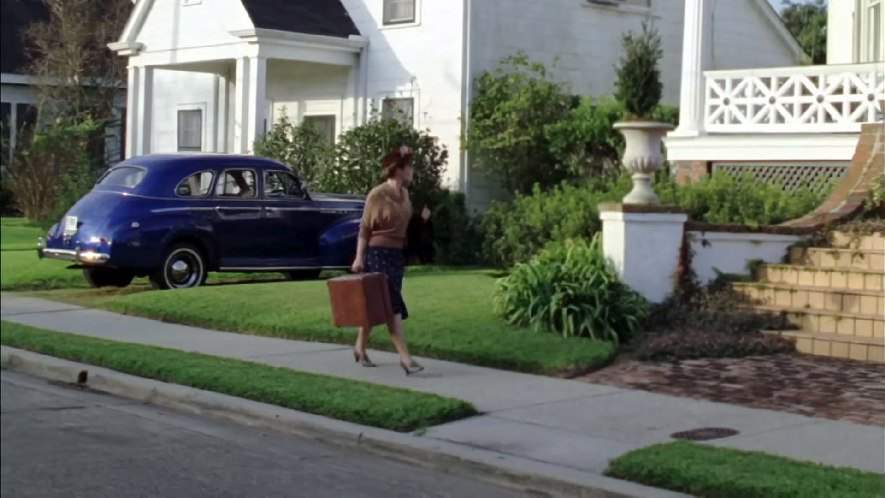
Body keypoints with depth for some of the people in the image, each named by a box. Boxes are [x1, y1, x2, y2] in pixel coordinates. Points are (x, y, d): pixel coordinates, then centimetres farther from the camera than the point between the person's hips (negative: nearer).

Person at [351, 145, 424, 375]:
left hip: (397, 255, 8)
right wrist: (359, 257, -15)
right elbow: (364, 228, -11)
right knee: (392, 306, -11)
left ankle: (360, 347, 30)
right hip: (378, 254, -8)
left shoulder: (404, 193, 10)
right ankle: (405, 357, -14)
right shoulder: (377, 195, -12)